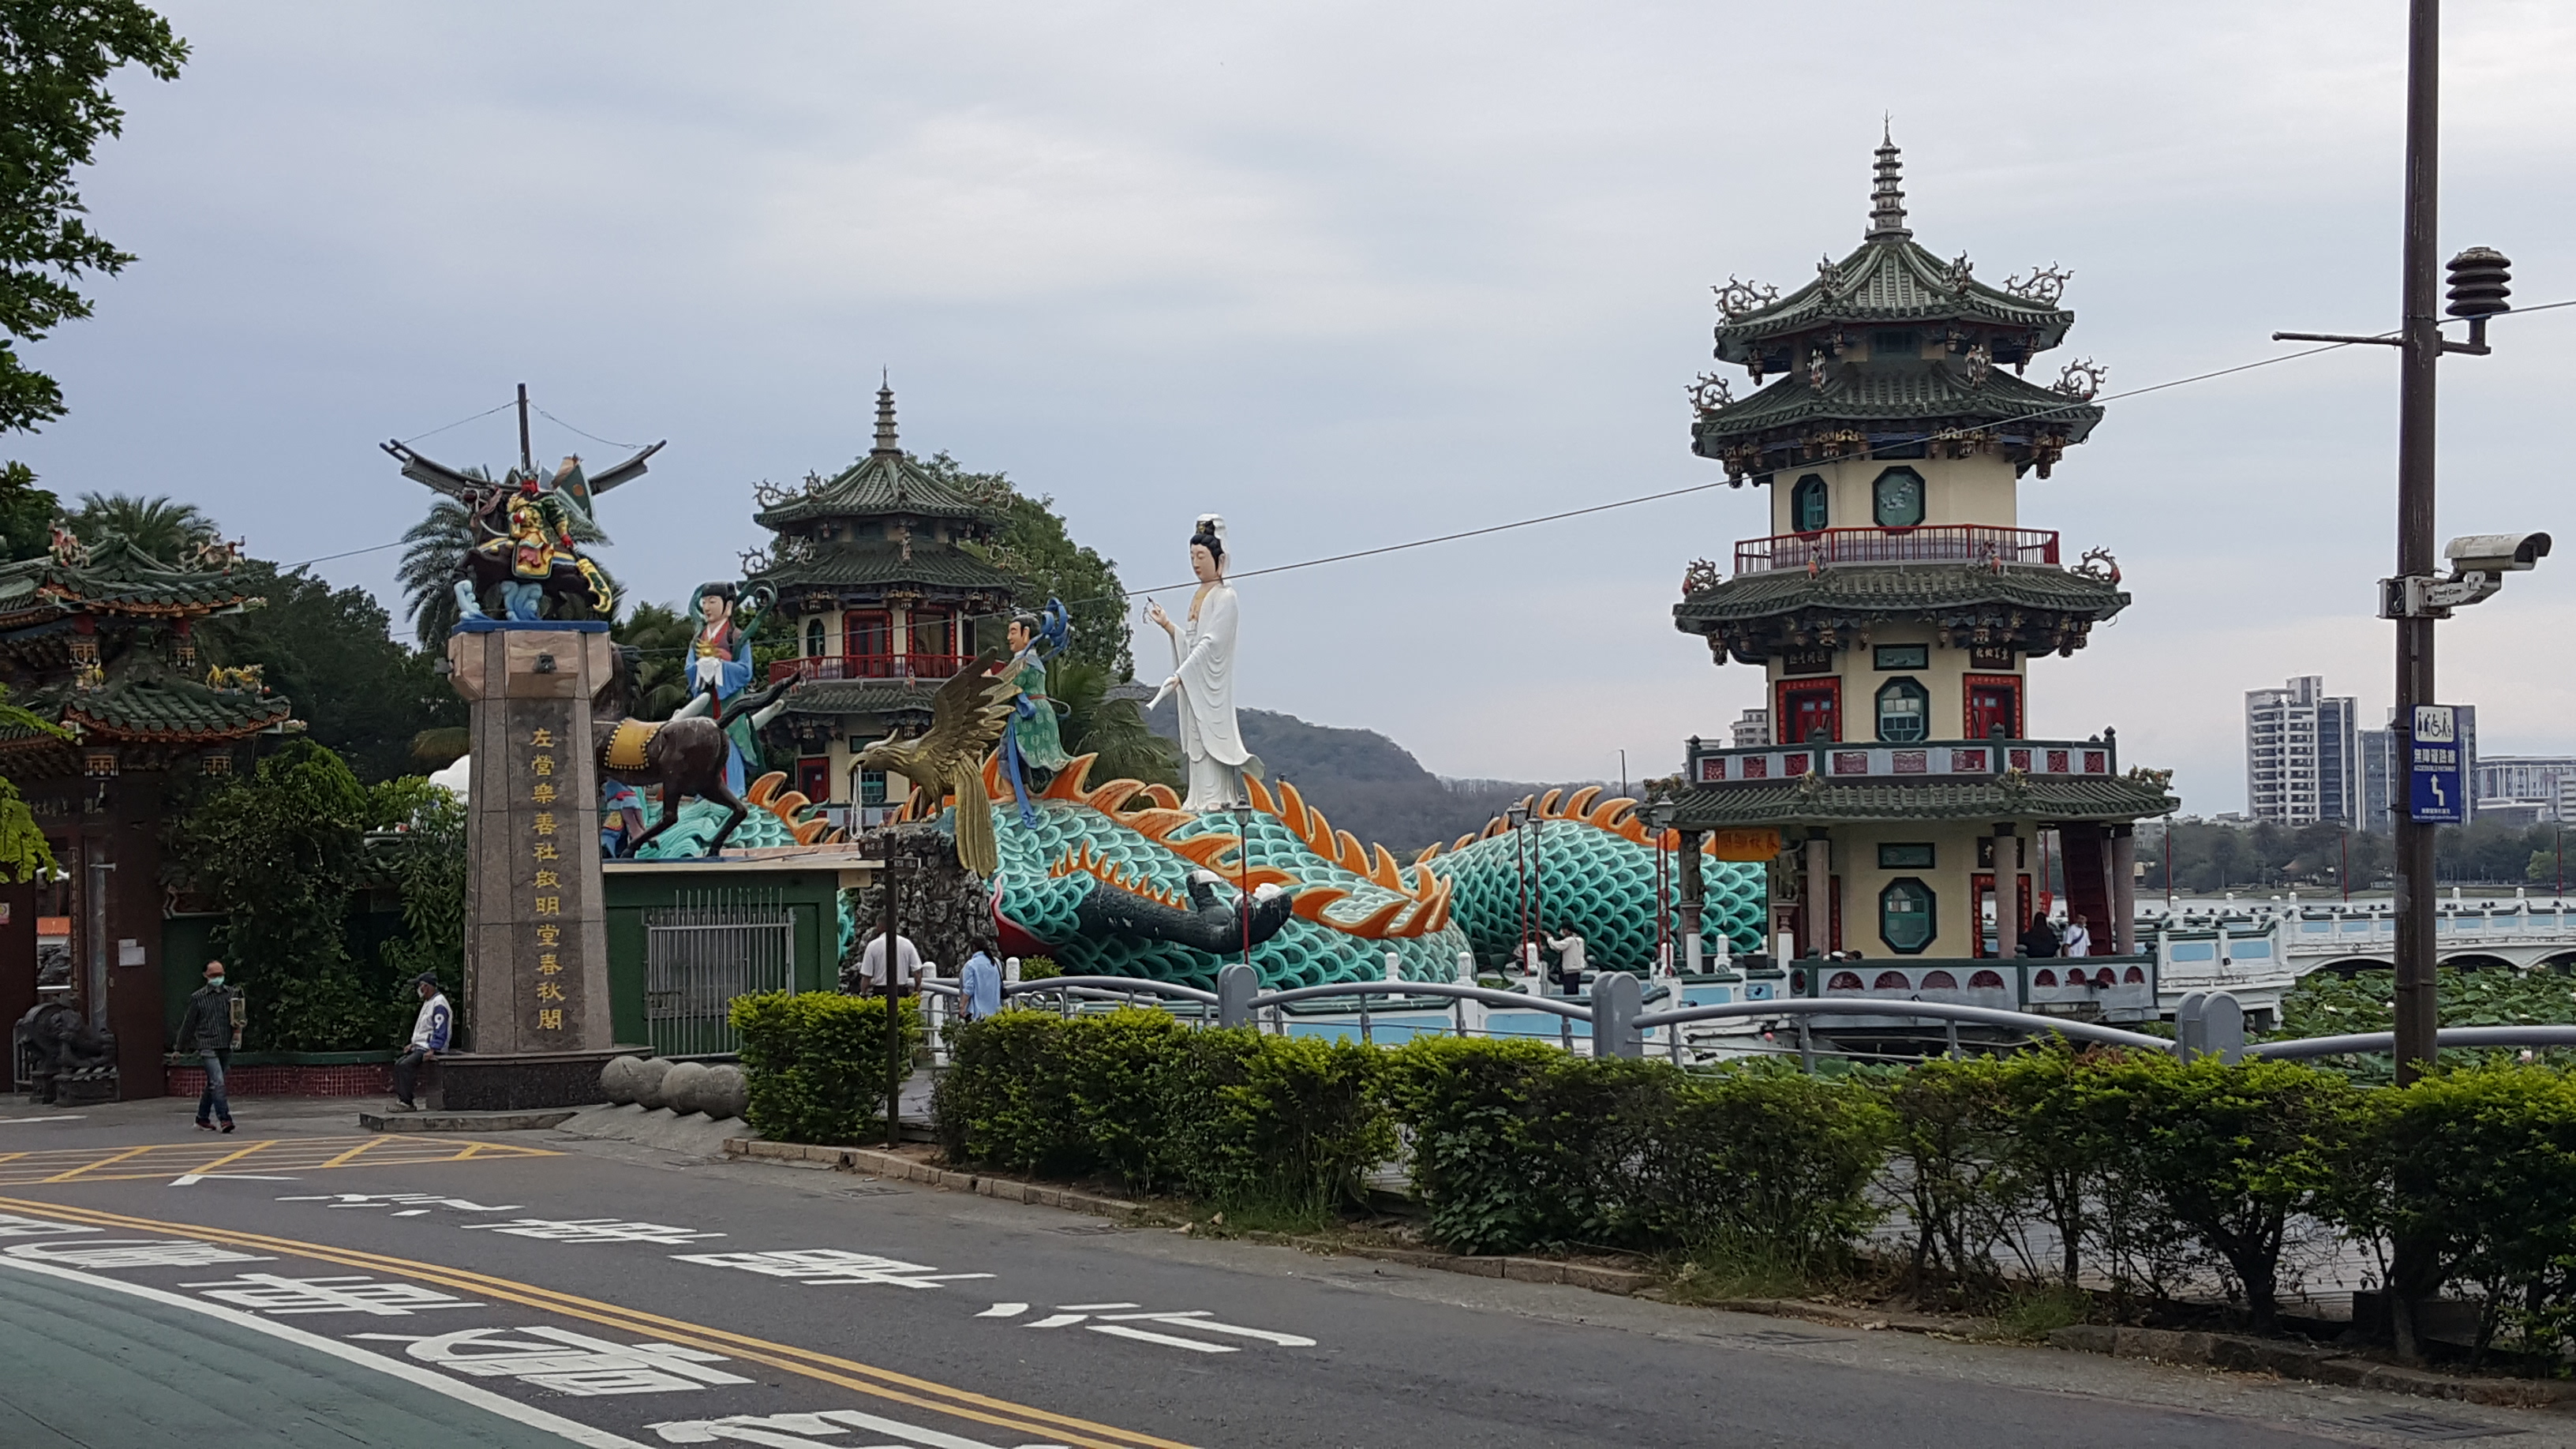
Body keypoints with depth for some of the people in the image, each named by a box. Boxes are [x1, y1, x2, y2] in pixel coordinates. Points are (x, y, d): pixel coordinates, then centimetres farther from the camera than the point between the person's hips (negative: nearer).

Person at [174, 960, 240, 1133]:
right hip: (207, 1046, -4)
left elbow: (240, 1015, 19)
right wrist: (181, 1048, 11)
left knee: (212, 1084, 13)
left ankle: (203, 1118, 25)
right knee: (217, 1083, -15)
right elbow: (188, 1023, 6)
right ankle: (224, 1119, -17)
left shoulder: (232, 994, 9)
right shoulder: (198, 998, 0)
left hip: (226, 1046, 4)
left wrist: (238, 1023, -6)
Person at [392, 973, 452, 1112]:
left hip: (431, 1048, -11)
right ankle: (400, 1099, 0)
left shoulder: (439, 1004, -15)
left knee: (405, 1066, -23)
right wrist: (413, 1044, 17)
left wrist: (432, 1051, -28)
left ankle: (407, 1103, -20)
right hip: (420, 1047, 11)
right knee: (398, 1063, 3)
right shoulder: (428, 1002, 19)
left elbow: (440, 1031, -21)